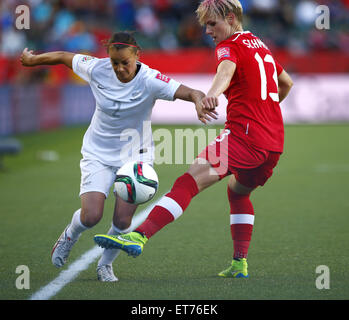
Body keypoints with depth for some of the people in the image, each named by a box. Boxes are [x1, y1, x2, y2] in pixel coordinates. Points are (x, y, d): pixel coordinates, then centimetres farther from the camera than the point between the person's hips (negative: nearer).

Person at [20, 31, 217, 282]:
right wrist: (32, 59, 18)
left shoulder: (149, 80, -22)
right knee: (91, 216, -15)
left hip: (134, 155, -1)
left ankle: (106, 264, 21)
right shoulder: (96, 69, -14)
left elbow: (190, 92, -32)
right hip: (98, 154, 1)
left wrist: (199, 101, -55)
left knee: (123, 220, -9)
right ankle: (70, 235, 22)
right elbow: (63, 57, 4)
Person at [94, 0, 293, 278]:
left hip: (245, 134, -9)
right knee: (238, 191, 32)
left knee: (190, 181, -20)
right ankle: (240, 263, 28)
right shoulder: (260, 45, 24)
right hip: (274, 143, 9)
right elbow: (286, 83, 38)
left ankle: (140, 236, -35)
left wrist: (213, 94, -47)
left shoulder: (230, 45, -2)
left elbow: (226, 69, -27)